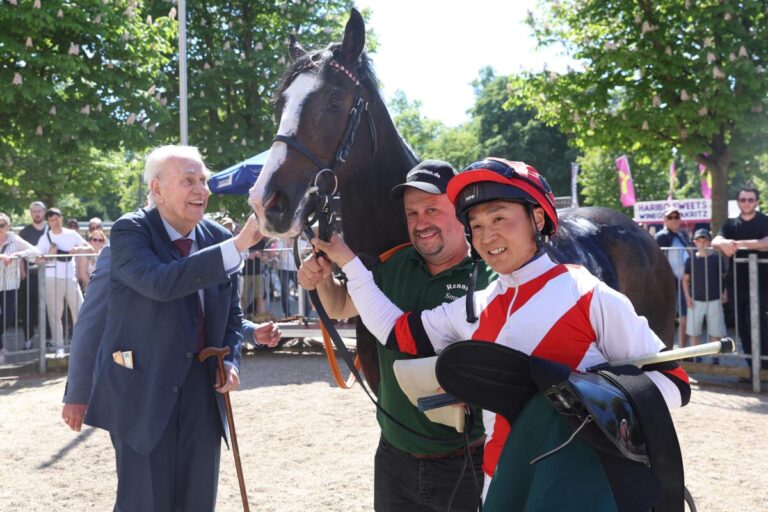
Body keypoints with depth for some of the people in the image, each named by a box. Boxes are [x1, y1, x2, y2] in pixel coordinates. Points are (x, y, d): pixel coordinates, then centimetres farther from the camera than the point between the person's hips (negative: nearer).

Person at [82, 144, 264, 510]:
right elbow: (161, 282, -30)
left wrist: (231, 360, -3)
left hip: (203, 391, 5)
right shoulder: (130, 231, -10)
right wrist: (238, 246, -32)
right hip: (143, 391, -5)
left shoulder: (218, 239, 6)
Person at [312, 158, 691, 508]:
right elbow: (395, 332, 15)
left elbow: (673, 383, -9)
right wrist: (348, 262, 15)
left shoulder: (590, 298, -9)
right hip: (502, 484, 5)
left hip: (582, 486, -5)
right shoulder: (474, 310, 7)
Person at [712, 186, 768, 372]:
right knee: (742, 327, 6)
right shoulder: (731, 224, 11)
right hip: (737, 283, 4)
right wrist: (725, 242, -30)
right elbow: (715, 241, -6)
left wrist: (739, 243, -27)